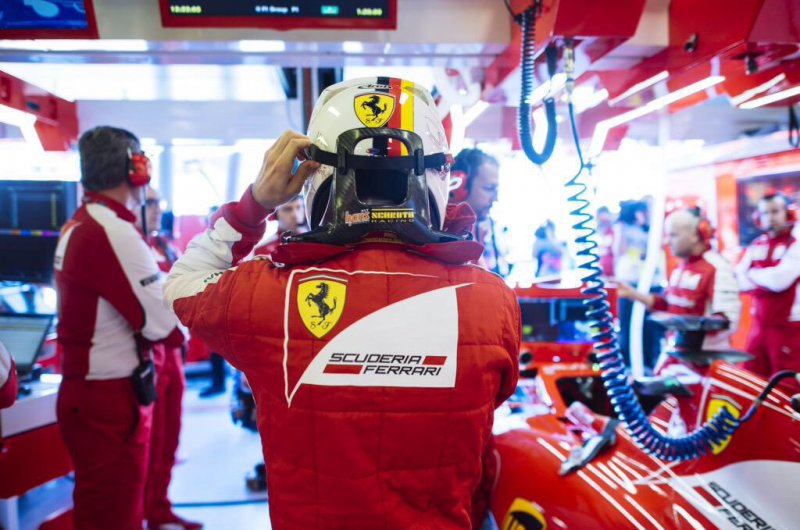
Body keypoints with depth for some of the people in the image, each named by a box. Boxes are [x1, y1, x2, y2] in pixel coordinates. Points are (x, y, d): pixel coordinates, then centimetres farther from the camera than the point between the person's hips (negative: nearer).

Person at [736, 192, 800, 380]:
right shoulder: (757, 245, 11)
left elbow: (780, 279, -21)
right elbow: (739, 280, 4)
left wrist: (753, 274, -4)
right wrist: (767, 279, -13)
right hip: (759, 324, 6)